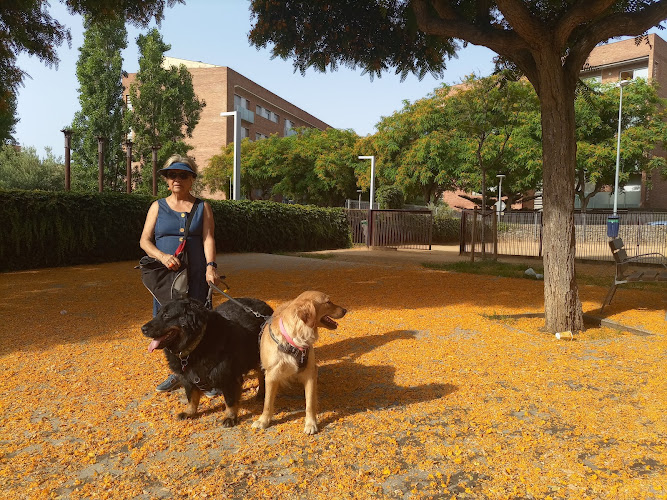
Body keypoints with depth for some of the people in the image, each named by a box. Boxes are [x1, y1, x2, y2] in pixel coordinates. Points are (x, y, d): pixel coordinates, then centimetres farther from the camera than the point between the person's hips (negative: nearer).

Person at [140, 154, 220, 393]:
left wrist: (211, 266, -21)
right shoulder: (158, 207, 10)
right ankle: (177, 373, 22)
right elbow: (144, 240, 5)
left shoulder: (202, 207, 7)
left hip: (195, 277, -1)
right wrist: (162, 256, -15)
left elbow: (208, 238, -5)